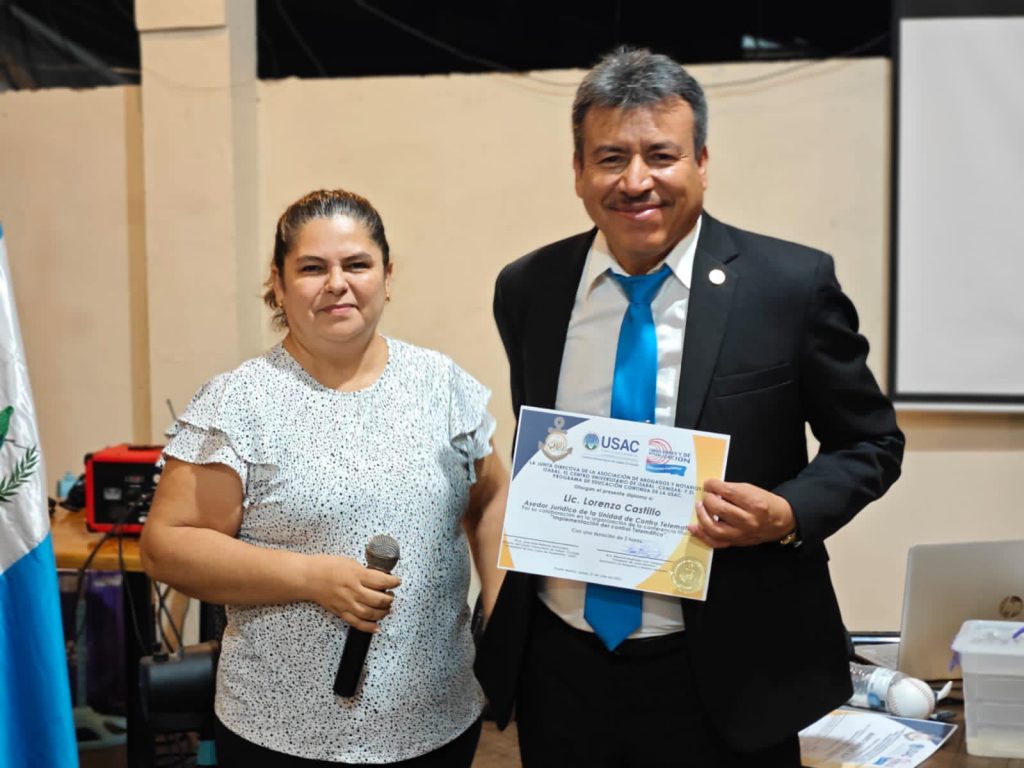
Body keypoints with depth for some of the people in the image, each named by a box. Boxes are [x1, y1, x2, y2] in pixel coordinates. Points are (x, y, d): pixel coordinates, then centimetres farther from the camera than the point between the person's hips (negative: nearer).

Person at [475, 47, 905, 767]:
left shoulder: (793, 284, -10)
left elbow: (873, 444, 0)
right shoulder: (527, 289, 0)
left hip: (725, 678, -3)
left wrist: (790, 515, -18)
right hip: (559, 667, 3)